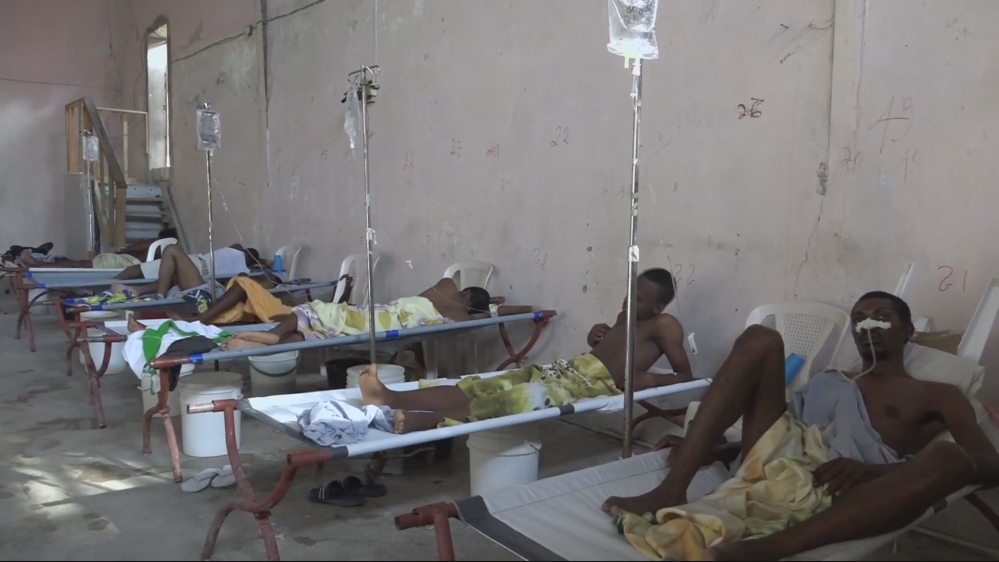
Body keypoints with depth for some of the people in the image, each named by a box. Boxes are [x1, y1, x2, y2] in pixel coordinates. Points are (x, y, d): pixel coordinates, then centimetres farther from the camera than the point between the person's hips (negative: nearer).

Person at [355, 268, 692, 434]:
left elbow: (686, 376, -1)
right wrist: (597, 338, 14)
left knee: (509, 402, -32)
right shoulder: (626, 317, 27)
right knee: (480, 388, -12)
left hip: (594, 384, -8)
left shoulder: (664, 326, 4)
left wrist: (651, 379, -18)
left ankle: (416, 421, -50)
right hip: (568, 369, 8)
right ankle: (390, 398, -26)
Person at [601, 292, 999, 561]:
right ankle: (671, 491, -26)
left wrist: (875, 471, -14)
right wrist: (711, 446, 4)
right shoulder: (828, 380, 33)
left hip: (839, 496, -3)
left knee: (948, 457, -31)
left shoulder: (937, 396, 21)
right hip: (775, 468, 4)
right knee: (760, 338, -8)